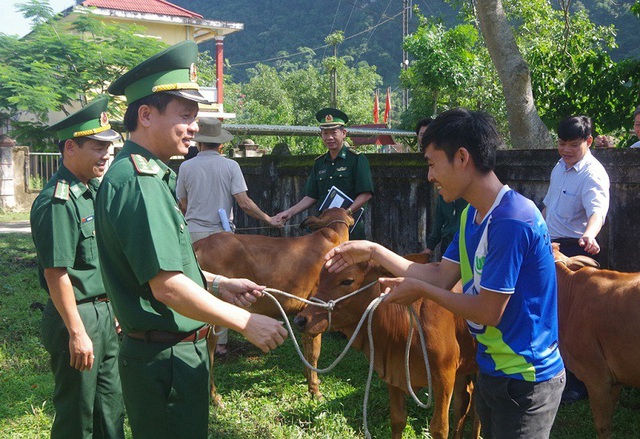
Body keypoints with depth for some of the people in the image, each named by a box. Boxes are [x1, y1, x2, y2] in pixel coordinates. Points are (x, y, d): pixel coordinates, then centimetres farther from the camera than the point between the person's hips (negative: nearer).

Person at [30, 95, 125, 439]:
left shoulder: (93, 190, 8)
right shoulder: (57, 201, -20)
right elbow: (56, 273, -22)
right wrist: (77, 333, -20)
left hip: (103, 313, 9)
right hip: (76, 317, -9)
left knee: (111, 406, 20)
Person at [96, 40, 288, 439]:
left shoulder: (151, 176, 11)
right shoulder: (137, 181, -22)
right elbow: (167, 286, -27)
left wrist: (217, 284, 10)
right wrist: (246, 322, -19)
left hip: (176, 351, 10)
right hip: (167, 358, -10)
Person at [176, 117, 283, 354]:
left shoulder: (186, 167, 2)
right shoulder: (230, 166, -3)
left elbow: (183, 204, 10)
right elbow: (244, 202, -8)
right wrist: (268, 219, 2)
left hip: (193, 232, 1)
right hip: (221, 233, -1)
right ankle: (220, 342, 9)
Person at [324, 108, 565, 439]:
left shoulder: (512, 221, -26)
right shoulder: (472, 214, 3)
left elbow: (487, 311, -23)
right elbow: (441, 277, 5)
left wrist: (419, 289, -11)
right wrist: (373, 251, 5)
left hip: (525, 379, -9)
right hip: (491, 369, 9)